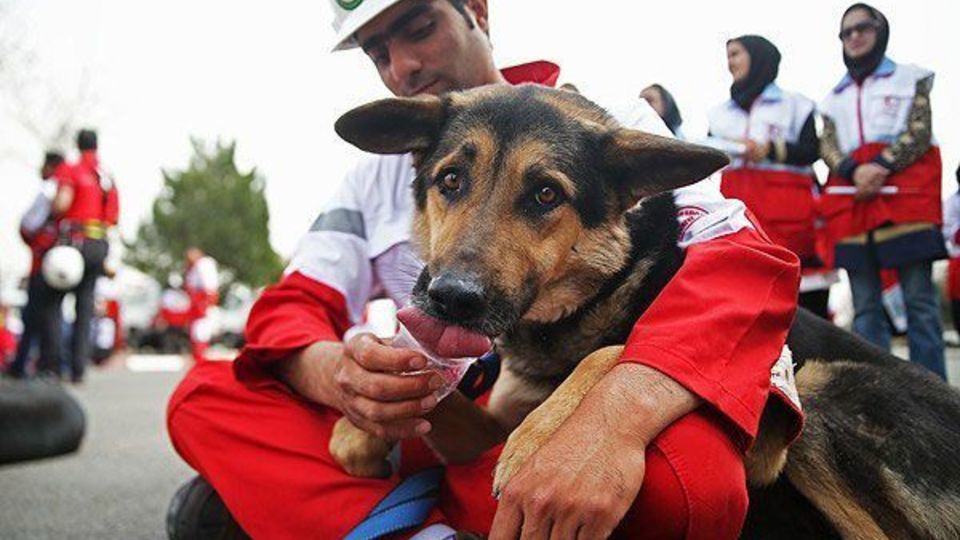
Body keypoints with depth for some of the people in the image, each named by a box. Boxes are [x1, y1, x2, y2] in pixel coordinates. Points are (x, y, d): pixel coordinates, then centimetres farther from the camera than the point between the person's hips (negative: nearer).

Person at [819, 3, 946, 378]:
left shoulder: (910, 78, 13)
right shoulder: (835, 97, 22)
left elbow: (920, 133, 0)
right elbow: (827, 146, 9)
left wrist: (881, 166, -15)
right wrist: (854, 171, -11)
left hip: (905, 194, -3)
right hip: (852, 202, 3)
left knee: (919, 298, -8)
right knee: (865, 305, 0)